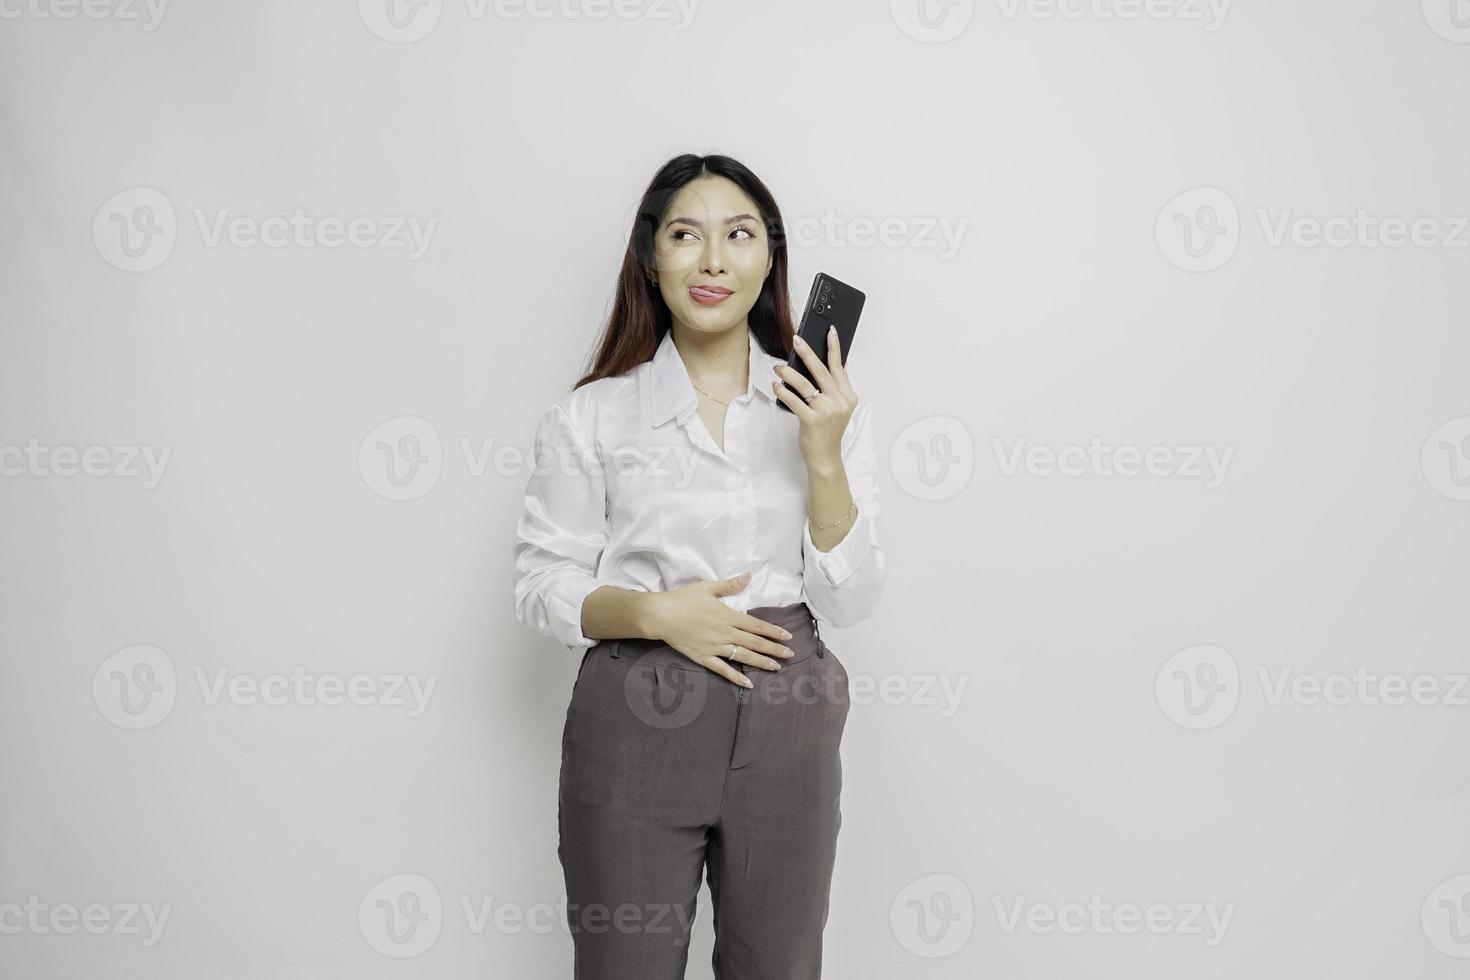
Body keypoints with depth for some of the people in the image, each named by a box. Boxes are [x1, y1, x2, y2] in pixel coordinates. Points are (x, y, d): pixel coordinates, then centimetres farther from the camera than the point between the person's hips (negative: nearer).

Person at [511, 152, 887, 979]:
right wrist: (653, 610, -16)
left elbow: (851, 603, -2)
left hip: (787, 731, 2)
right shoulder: (594, 415, -2)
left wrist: (824, 455, -14)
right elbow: (541, 585, 0)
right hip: (636, 726, -1)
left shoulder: (825, 406, 2)